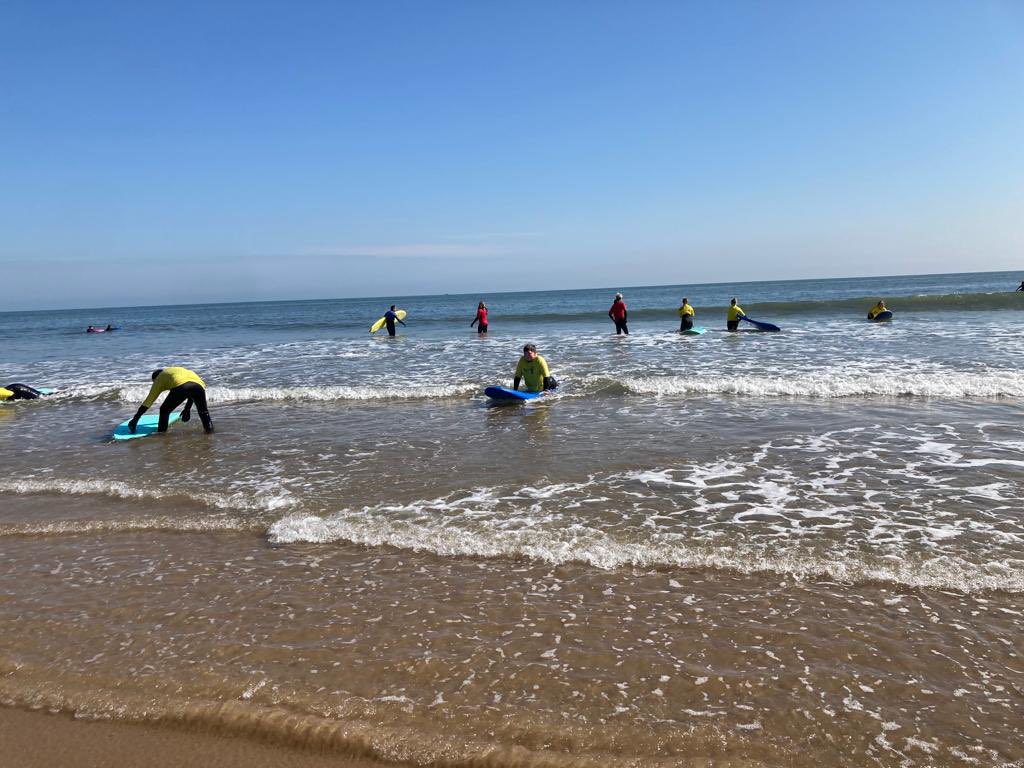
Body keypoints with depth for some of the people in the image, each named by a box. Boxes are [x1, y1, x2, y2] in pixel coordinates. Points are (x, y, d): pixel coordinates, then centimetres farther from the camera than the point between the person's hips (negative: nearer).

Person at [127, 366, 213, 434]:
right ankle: (209, 427, 8)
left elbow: (148, 401, 27)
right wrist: (187, 409, 47)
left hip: (180, 386, -3)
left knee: (164, 411, 18)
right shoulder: (180, 370, 45)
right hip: (198, 384, 4)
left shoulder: (159, 378, 32)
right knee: (203, 411, 25)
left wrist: (134, 420, 30)